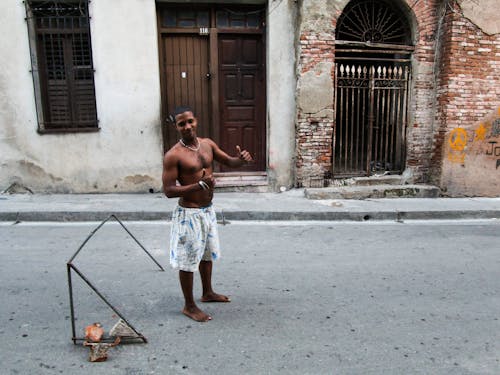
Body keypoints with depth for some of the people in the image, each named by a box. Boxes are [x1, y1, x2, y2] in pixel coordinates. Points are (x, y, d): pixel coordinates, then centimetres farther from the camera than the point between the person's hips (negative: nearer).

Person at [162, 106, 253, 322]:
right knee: (188, 260, 6)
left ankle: (208, 293, 43)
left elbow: (229, 162, 10)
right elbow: (168, 191, -20)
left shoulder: (207, 144, 1)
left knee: (208, 254, 22)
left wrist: (241, 159, -14)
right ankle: (189, 306, 24)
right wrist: (200, 185, -29)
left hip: (208, 210, 7)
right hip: (189, 214, -7)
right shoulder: (173, 155, -18)